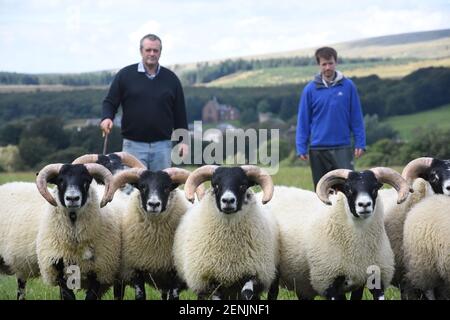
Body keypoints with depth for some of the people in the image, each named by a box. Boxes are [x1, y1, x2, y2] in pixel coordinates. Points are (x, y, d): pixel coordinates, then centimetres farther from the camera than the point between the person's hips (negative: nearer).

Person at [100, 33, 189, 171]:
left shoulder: (171, 78, 9)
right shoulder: (125, 75, 4)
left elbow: (180, 113, 11)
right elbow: (110, 102, 6)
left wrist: (183, 140, 5)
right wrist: (107, 118, -15)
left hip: (162, 145, 2)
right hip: (133, 145, -2)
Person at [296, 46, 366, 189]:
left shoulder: (348, 86, 1)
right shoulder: (310, 89, 1)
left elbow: (356, 117, 3)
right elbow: (303, 120, 3)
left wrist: (360, 143, -2)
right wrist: (301, 148, -2)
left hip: (342, 147, -1)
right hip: (318, 149, 1)